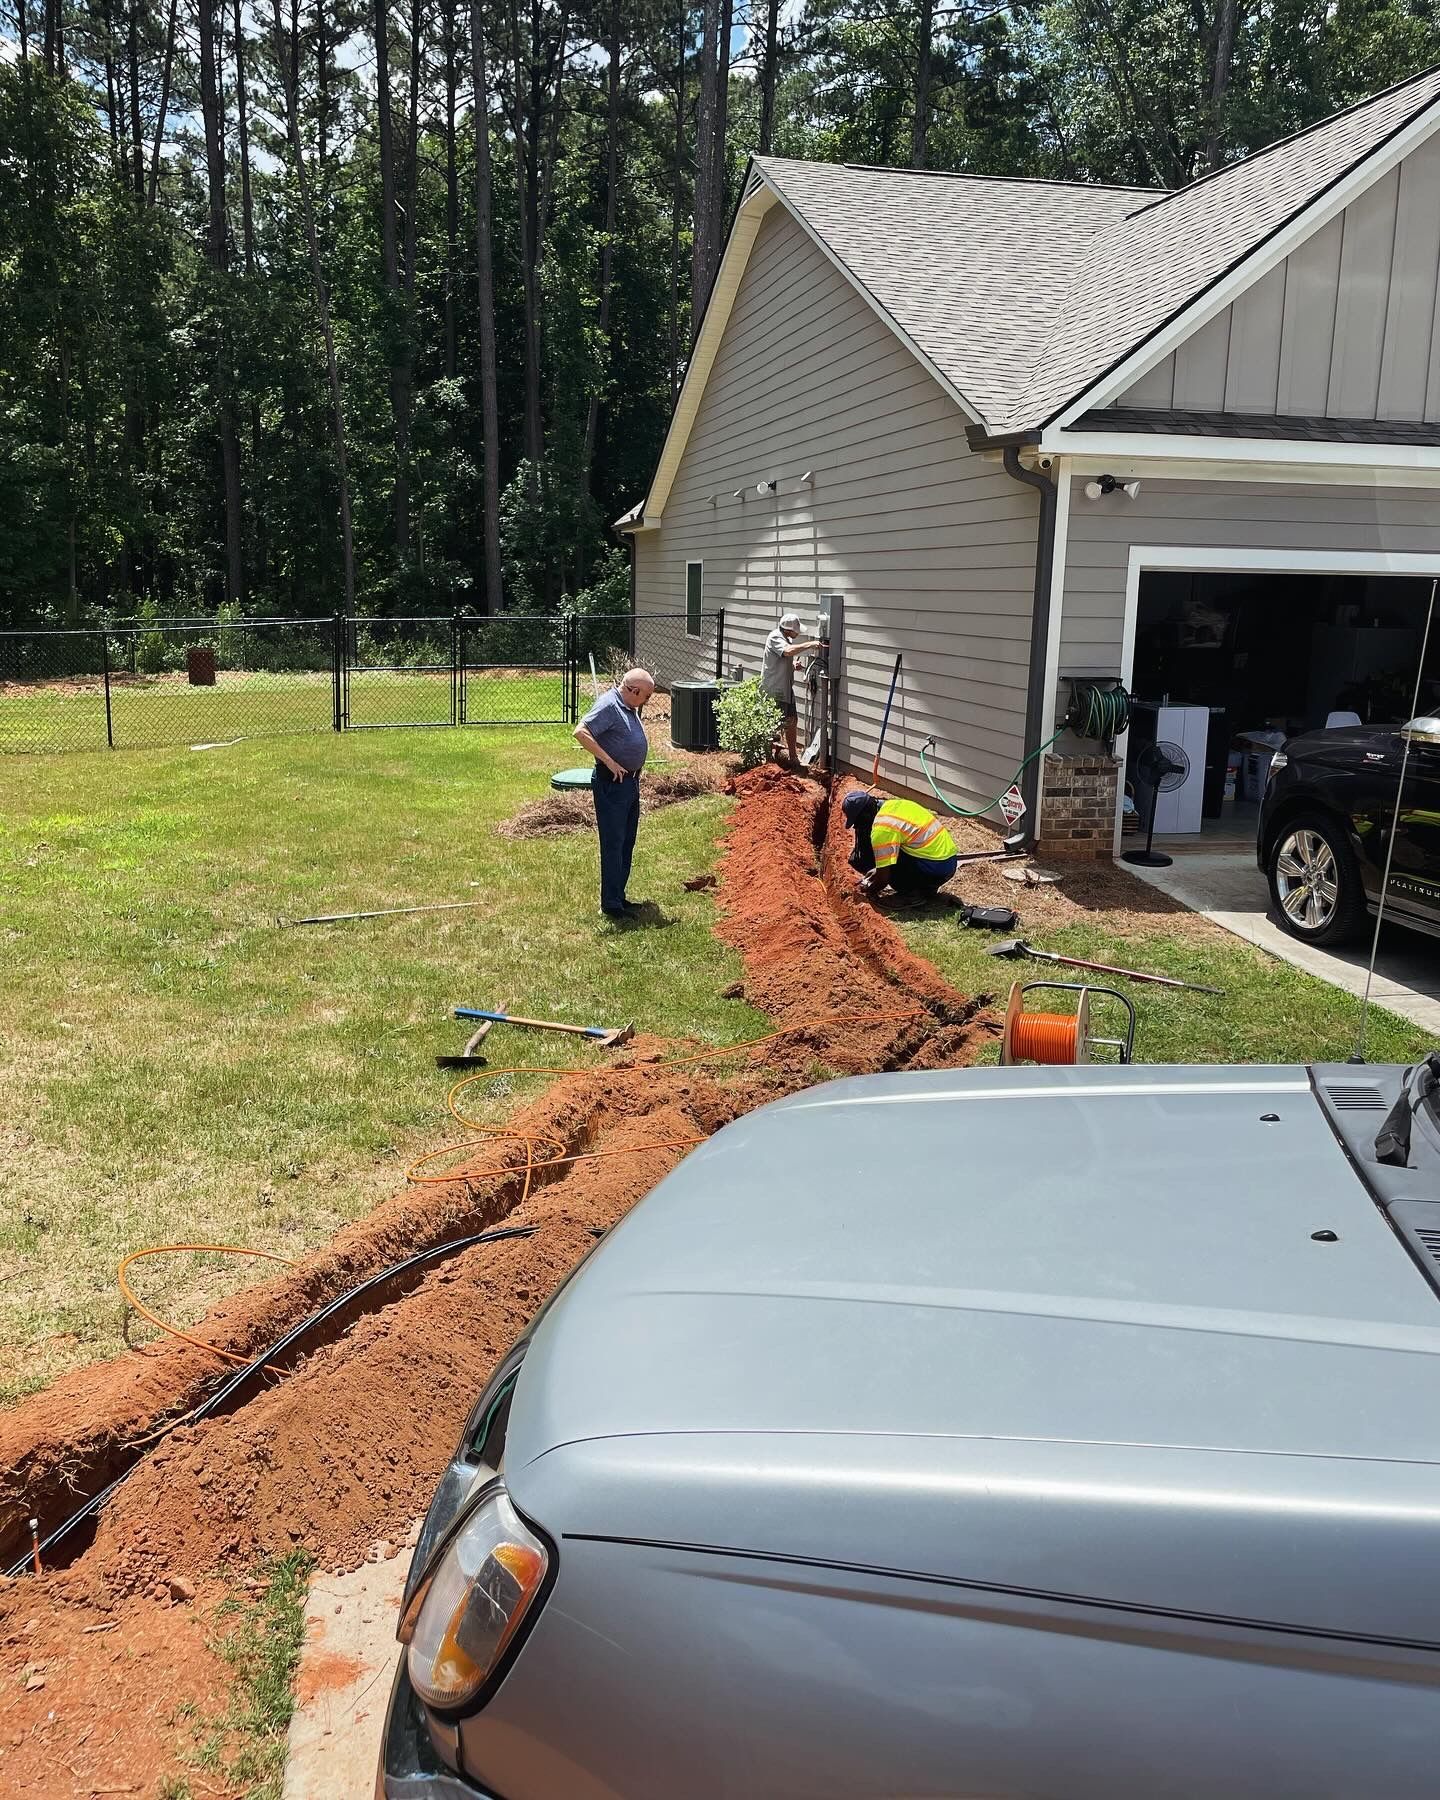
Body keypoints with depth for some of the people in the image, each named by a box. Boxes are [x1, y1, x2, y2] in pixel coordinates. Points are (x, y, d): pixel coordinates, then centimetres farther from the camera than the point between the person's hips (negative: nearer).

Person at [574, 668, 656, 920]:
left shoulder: (629, 707, 11)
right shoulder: (609, 705, -17)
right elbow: (581, 732, -28)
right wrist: (609, 762, -26)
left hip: (631, 782, 10)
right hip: (612, 783, -10)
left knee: (627, 843, 16)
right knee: (613, 844, -4)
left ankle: (619, 897, 26)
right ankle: (611, 905, 2)